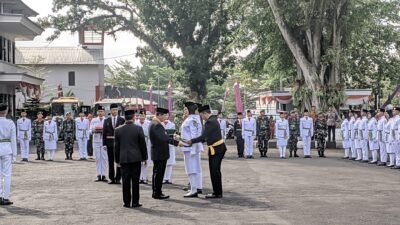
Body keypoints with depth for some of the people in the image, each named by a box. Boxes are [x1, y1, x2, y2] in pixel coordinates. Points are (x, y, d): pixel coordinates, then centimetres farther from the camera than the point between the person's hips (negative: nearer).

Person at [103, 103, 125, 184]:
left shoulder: (122, 120, 1)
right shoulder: (106, 121, 6)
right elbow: (104, 133, 4)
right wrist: (104, 144, -2)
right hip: (110, 143, 1)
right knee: (111, 162, 7)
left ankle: (118, 178, 9)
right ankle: (112, 178, 14)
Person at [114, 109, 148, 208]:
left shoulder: (118, 130, 0)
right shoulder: (138, 128, -6)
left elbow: (116, 146, 5)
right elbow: (142, 144, -2)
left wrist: (117, 159, 13)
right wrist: (144, 157, 8)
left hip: (124, 158, 1)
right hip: (136, 158, -1)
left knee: (126, 181, 5)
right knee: (135, 181, 4)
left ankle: (127, 202, 8)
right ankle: (135, 202, 6)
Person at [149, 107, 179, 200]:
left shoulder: (155, 124, 13)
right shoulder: (156, 125, -20)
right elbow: (163, 137, -31)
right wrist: (176, 142, -34)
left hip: (157, 153, 11)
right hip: (160, 153, -11)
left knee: (157, 173, 15)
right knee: (159, 173, -4)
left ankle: (156, 192, 23)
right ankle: (157, 193, 2)